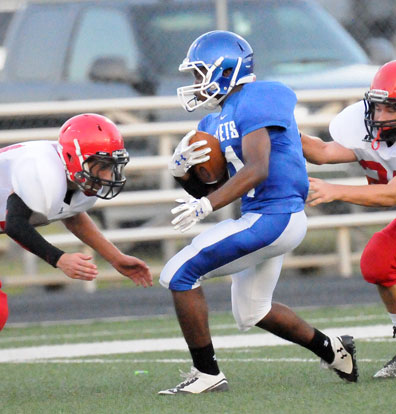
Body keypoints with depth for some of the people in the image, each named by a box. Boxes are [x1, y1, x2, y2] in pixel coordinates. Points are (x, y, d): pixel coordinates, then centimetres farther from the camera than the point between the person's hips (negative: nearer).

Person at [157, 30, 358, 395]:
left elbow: (257, 171, -26)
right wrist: (182, 170, -5)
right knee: (252, 312, 27)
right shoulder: (217, 122, 16)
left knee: (180, 274, -14)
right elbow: (212, 188, 17)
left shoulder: (253, 102, -14)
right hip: (262, 218, 11)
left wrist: (206, 206, -35)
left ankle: (208, 374, -9)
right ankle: (333, 351, 39)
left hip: (272, 217, -11)